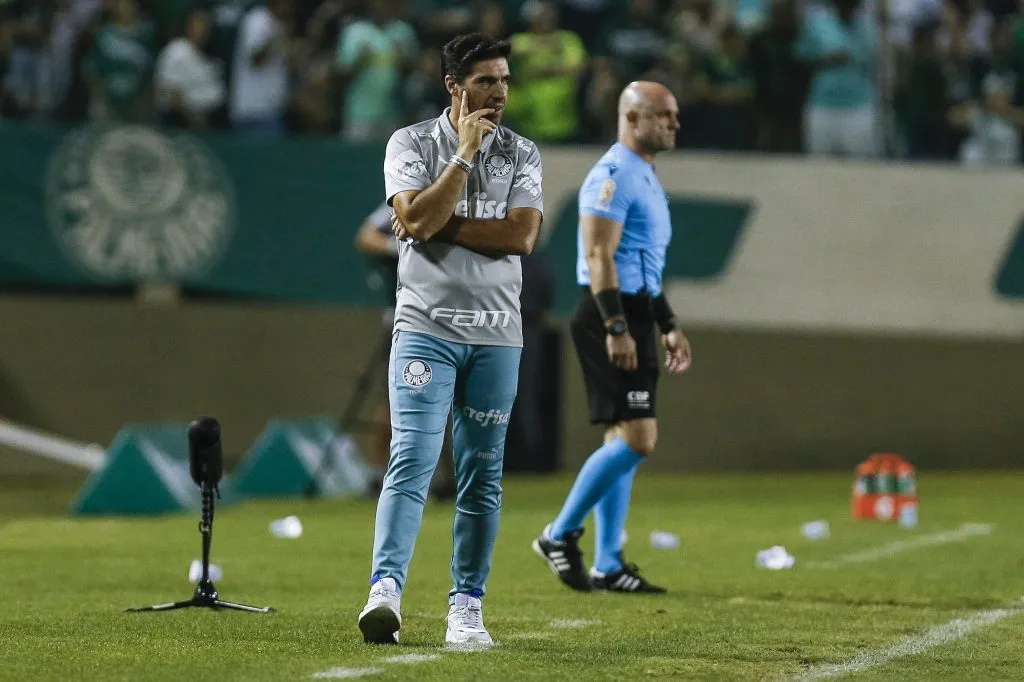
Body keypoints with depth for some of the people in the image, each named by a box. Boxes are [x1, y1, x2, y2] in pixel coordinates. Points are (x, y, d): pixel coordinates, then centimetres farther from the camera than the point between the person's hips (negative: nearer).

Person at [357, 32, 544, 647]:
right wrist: (465, 154, -13)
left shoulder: (522, 154, 7)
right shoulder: (412, 144, 2)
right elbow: (415, 220, -15)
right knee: (412, 459, -15)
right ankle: (386, 590, -26)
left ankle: (467, 607, 10)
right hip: (426, 325, -3)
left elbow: (523, 235, -8)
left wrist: (440, 225, -11)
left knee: (483, 475, 4)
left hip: (496, 335, 3)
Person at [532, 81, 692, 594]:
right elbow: (599, 257, -20)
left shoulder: (644, 178, 20)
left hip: (632, 319, 10)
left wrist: (667, 327, 24)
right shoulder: (613, 175, -12)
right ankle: (560, 535, -5)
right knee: (637, 439, -14)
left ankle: (607, 566, 11)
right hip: (610, 318, -10)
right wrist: (616, 328, -25)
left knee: (624, 441, 9)